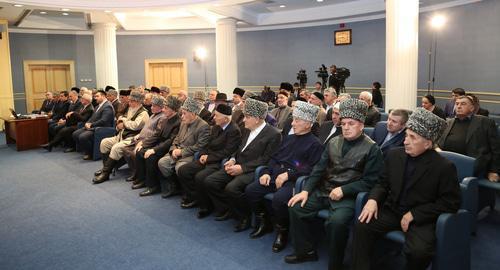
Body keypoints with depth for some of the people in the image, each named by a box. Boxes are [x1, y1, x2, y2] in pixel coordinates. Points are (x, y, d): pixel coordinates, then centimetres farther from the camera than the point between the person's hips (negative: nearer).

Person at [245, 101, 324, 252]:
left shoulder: (315, 144, -1)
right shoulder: (289, 138, 22)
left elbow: (311, 169, -12)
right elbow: (275, 158, 20)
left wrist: (287, 175, -18)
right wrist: (267, 172, 3)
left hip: (293, 180, -7)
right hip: (275, 176, 7)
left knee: (279, 199, -34)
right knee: (250, 190, -9)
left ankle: (282, 232, -5)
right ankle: (263, 223, 12)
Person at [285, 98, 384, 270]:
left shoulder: (371, 148, -5)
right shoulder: (333, 142, 11)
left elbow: (369, 181, -10)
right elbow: (319, 168, 8)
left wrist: (343, 190, -18)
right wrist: (306, 190, -4)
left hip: (348, 196, -6)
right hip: (324, 190, 6)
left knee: (337, 222, -32)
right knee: (296, 208, -9)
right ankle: (306, 251, 11)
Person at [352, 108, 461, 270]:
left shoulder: (444, 167, -12)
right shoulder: (394, 155, 2)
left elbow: (451, 203, -11)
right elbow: (383, 183, 11)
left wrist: (414, 214, -17)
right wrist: (373, 199, -12)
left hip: (421, 218, -4)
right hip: (392, 210, 4)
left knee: (419, 251, -31)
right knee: (362, 227, -20)